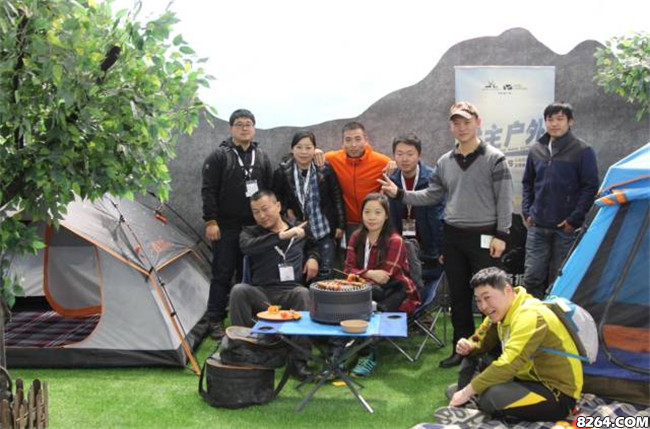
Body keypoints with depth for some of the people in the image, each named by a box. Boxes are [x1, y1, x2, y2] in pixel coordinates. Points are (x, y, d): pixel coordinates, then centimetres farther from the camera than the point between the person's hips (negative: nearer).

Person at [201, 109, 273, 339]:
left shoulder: (262, 158, 11)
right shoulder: (219, 156, -4)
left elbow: (270, 191, 15)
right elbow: (208, 190, -7)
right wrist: (210, 221, -13)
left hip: (254, 227, 4)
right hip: (226, 227, -4)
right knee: (222, 274, 1)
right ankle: (215, 320, 10)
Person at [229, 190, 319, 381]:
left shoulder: (299, 230, 15)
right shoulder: (250, 232, 7)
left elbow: (312, 246, 35)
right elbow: (247, 247, -18)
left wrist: (313, 257, 10)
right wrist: (283, 236, -25)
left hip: (290, 293, 0)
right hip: (261, 294, 0)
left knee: (303, 294, -34)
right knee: (239, 291, -31)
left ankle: (298, 361, -29)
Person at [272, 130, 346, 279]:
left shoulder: (325, 170, -5)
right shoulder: (282, 172, -5)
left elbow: (337, 198, 1)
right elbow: (276, 198, 11)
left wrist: (340, 225, 0)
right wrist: (286, 210, -5)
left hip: (324, 231, 0)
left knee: (324, 273, 1)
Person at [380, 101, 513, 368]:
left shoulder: (494, 159, -5)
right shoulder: (445, 162, 10)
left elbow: (504, 199, -7)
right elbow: (432, 195, 13)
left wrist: (501, 235, -12)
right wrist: (399, 194, 2)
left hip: (483, 237, -5)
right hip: (452, 236, 5)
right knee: (458, 296, 11)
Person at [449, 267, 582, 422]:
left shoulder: (530, 316, -25)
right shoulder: (501, 311, 3)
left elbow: (508, 365, -33)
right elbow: (480, 343, 15)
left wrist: (467, 392, -27)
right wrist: (468, 347, -10)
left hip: (558, 394, -10)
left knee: (492, 398, -33)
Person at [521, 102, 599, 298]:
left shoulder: (582, 151, -5)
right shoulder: (536, 150, 9)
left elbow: (590, 187, -6)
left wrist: (574, 219, -11)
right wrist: (527, 212, 9)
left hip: (566, 229, -4)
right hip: (537, 227, 4)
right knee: (532, 277, 4)